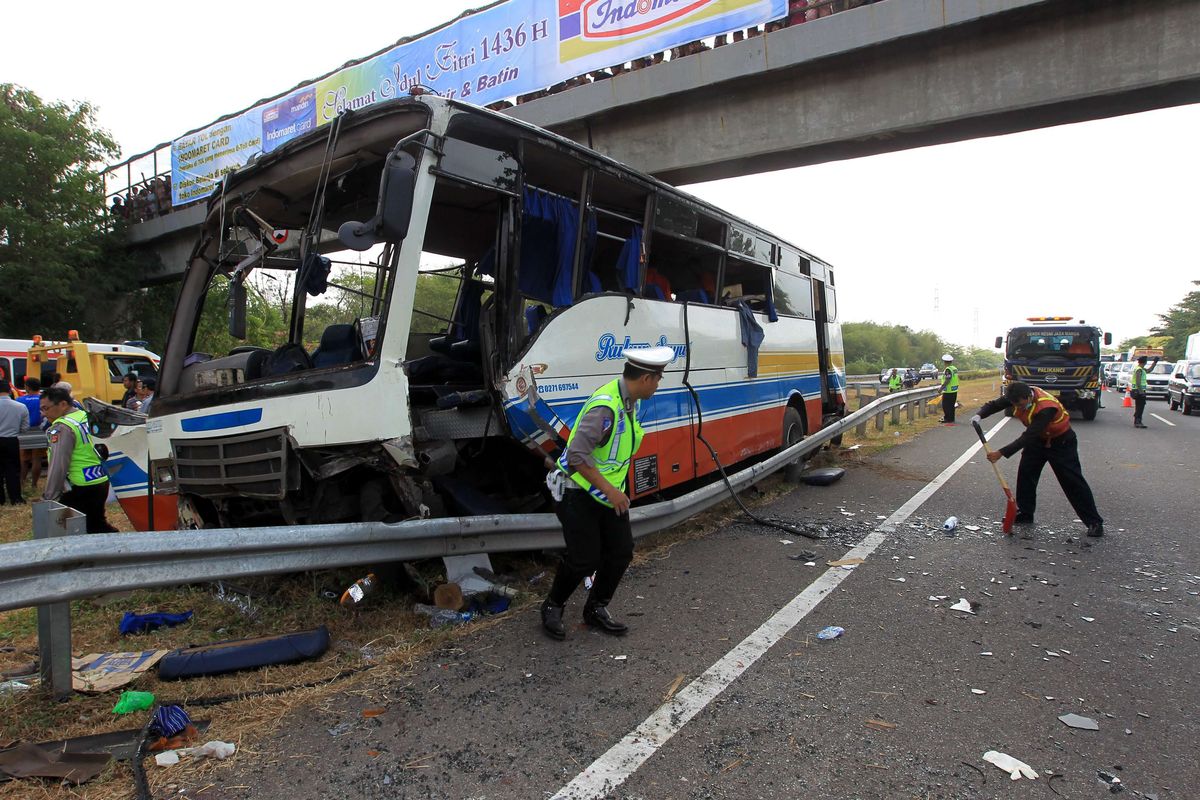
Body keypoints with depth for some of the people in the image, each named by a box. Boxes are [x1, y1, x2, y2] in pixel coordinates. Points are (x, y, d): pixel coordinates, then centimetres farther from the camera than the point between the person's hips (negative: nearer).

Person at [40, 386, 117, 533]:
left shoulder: (62, 428, -16)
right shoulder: (86, 416, 10)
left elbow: (58, 466, -18)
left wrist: (48, 498, -13)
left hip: (82, 489, -9)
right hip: (101, 483, 9)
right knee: (97, 525, 20)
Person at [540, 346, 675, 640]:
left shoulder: (630, 401, 2)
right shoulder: (605, 406, -29)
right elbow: (577, 455, -31)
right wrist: (609, 490, -27)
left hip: (610, 490, 9)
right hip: (579, 492, -9)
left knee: (621, 552, 8)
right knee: (584, 559, -3)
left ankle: (596, 608, 28)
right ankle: (552, 607, 23)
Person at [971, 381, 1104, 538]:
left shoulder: (1046, 407, -39)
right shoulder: (1018, 396, -19)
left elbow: (1028, 437, -40)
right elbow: (994, 405, -8)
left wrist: (1001, 453, -42)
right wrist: (979, 415, -30)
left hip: (1061, 442, -6)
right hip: (1038, 439, 6)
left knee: (1073, 482, -5)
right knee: (1025, 473, 1)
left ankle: (1094, 522, 4)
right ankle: (1025, 514, 13)